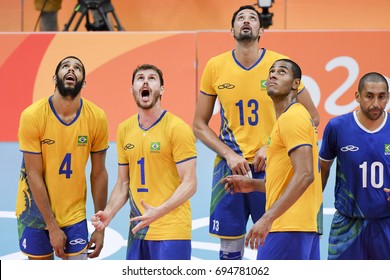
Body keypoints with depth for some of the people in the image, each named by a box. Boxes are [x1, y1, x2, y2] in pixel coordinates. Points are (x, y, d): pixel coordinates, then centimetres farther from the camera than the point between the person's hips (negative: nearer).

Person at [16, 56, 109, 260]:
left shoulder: (97, 118, -8)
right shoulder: (32, 116, -15)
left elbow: (99, 174, 0)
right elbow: (34, 175, -13)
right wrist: (52, 226, -14)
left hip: (74, 214, 1)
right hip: (36, 212, -1)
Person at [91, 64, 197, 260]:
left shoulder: (178, 128, -9)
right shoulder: (124, 130, 9)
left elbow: (189, 184, -13)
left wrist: (159, 212, -26)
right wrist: (109, 213, -3)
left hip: (171, 230, -6)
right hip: (138, 229, 6)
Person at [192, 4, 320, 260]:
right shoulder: (216, 66, 2)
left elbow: (312, 118, 2)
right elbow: (200, 125, 7)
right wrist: (229, 155, -8)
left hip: (270, 166, -1)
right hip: (230, 166, 1)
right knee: (230, 248, 6)